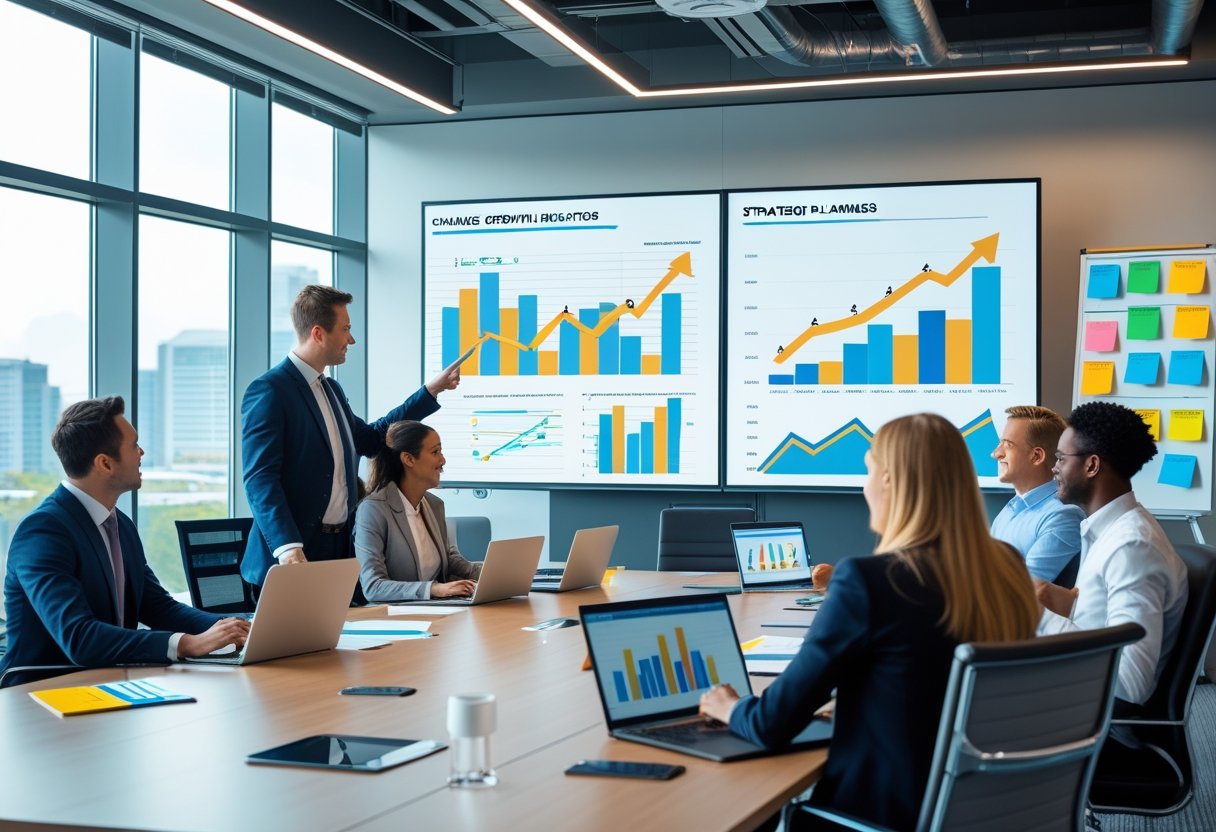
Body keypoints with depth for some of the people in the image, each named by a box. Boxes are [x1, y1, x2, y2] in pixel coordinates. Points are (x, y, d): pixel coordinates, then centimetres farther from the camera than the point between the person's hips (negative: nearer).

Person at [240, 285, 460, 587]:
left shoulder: (331, 389, 17)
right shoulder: (268, 391, -12)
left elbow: (369, 439, 29)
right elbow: (260, 479, -18)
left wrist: (431, 390, 26)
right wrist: (288, 549, -29)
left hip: (339, 547, 8)